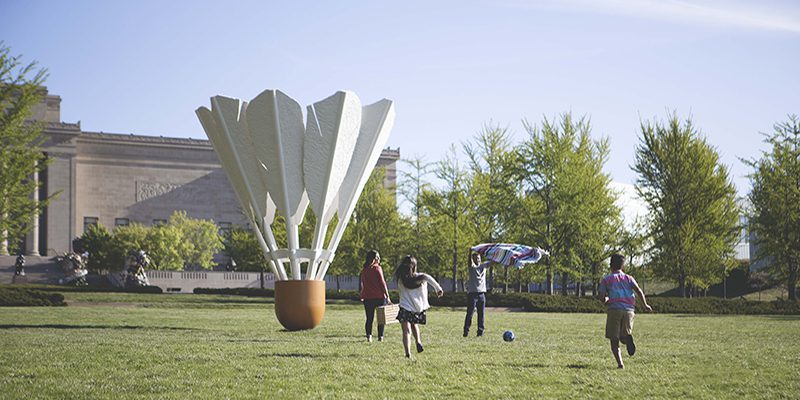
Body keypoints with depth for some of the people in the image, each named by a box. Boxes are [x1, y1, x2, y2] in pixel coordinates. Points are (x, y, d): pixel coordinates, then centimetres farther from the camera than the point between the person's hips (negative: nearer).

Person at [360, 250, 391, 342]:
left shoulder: (364, 269, 7)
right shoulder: (377, 268, -9)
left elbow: (363, 284, 12)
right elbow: (382, 283, -10)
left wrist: (363, 296, 17)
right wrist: (387, 296, -7)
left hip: (367, 297, 4)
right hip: (379, 296, -4)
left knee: (369, 318, 7)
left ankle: (369, 336, -4)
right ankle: (380, 336, 3)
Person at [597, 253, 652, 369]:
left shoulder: (606, 279, 11)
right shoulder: (629, 278, 17)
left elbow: (602, 297, 3)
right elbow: (639, 291, 2)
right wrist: (645, 305, 12)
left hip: (614, 309, -2)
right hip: (629, 309, 2)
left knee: (614, 340, 2)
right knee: (625, 335, 12)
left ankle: (620, 363, -16)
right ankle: (628, 338, -27)